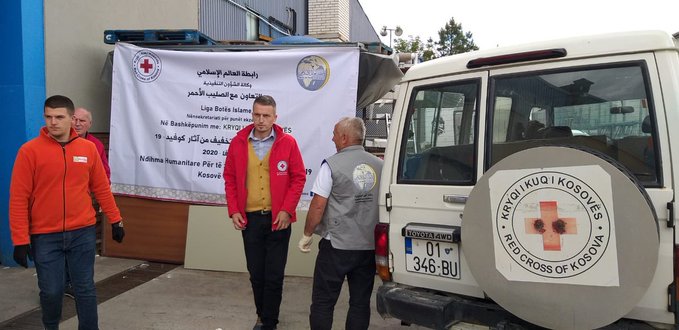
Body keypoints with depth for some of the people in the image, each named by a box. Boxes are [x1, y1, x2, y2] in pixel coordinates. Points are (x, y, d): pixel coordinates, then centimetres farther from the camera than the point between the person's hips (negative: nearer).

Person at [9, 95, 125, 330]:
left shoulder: (88, 148, 1)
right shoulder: (29, 150, -7)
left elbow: (101, 188, 9)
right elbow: (18, 198, -7)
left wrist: (115, 220, 9)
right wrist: (20, 240, -9)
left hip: (83, 232, 2)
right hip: (45, 236, -1)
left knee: (85, 288, 8)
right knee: (51, 291, 9)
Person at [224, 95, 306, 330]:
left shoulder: (288, 143, -5)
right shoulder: (238, 142, 2)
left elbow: (298, 178, -3)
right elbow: (229, 178, 7)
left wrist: (286, 210, -10)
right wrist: (234, 211, -1)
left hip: (278, 218, -2)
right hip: (249, 218, 3)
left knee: (274, 275, 4)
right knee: (256, 274, 15)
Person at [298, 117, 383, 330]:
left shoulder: (332, 165, -10)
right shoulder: (379, 166, 3)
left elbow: (318, 206, -11)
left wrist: (307, 235, 2)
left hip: (337, 246, -4)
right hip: (369, 246, 5)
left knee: (323, 302, 7)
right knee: (360, 303, 13)